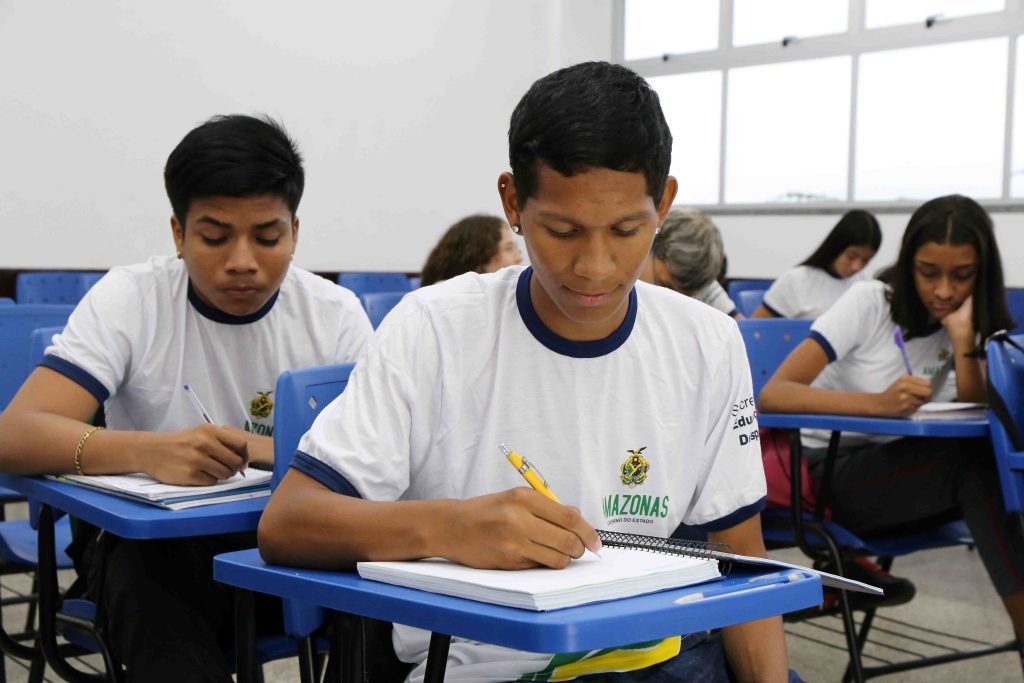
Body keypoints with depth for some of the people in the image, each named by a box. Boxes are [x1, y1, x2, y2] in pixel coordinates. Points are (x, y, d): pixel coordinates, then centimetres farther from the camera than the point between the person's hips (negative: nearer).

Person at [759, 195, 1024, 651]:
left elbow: (977, 420, -11)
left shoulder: (974, 325, 4)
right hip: (826, 471, -5)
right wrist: (878, 402, -38)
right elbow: (772, 395, -25)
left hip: (901, 474, 5)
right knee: (974, 460, -30)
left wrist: (962, 338, -18)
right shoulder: (870, 302, -12)